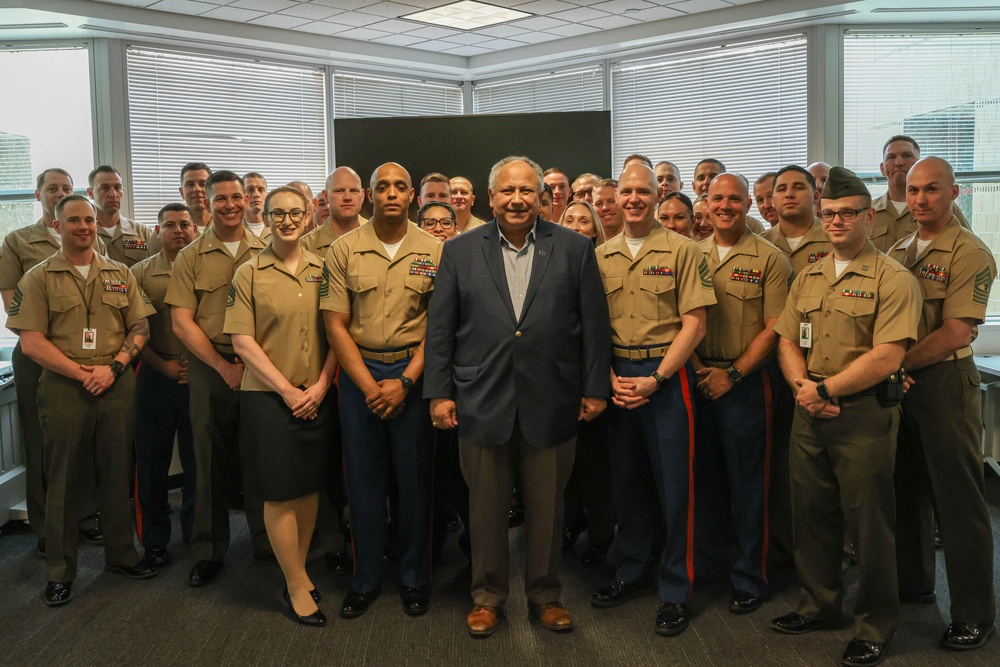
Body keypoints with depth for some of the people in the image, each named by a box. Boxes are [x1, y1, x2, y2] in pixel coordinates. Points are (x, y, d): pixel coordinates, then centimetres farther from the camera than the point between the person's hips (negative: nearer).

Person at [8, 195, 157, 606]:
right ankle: (59, 572, 16)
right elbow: (31, 341, -6)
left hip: (116, 385, 3)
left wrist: (113, 366, -9)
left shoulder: (120, 275, 10)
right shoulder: (39, 278, 1)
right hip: (63, 387, -2)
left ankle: (120, 554, 25)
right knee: (62, 479, 5)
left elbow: (139, 328, 7)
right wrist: (82, 373, -12)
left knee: (118, 474, 10)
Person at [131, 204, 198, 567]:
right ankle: (154, 540, 20)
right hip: (156, 374, 1)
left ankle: (195, 531, 24)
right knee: (153, 459, 7)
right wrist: (163, 364, -7)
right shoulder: (141, 273, 5)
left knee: (198, 457, 7)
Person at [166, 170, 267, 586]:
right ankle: (208, 551, 18)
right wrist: (224, 366, -8)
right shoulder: (191, 257, 4)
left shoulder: (266, 251, 5)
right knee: (211, 457, 6)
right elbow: (182, 322, -1)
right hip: (209, 365, 0)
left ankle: (267, 541, 22)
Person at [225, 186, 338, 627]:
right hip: (268, 396, -3)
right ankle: (297, 586, 15)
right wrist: (286, 389, -11)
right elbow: (242, 342, -6)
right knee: (280, 491, 1)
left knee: (310, 486, 11)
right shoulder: (249, 273, -2)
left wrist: (320, 385, -7)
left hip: (317, 397, 3)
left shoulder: (322, 270, 6)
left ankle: (299, 570, 28)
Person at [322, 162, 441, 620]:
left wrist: (405, 381, -10)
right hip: (359, 373, 1)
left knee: (415, 478, 6)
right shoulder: (344, 250, 2)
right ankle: (365, 580, 21)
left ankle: (414, 580, 21)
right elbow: (335, 324, 0)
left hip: (413, 373, 0)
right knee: (363, 478, 7)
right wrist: (368, 385, -8)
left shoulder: (434, 251, 0)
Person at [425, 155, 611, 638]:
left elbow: (594, 325, 2)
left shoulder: (575, 249, 3)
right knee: (487, 507, 12)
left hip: (551, 403, 0)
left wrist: (595, 389, 0)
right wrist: (439, 392, -2)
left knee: (546, 507, 12)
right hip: (482, 402, 0)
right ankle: (487, 596, 30)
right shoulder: (460, 251, 4)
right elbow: (440, 328, 3)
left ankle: (545, 594, 31)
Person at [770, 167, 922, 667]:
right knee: (811, 514, 14)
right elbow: (787, 342, 11)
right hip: (809, 413, 6)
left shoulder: (893, 279, -8)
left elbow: (886, 357, -17)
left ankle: (876, 627, 21)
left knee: (869, 522, 4)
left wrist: (825, 390, -15)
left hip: (865, 414, -6)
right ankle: (819, 607, 32)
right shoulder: (807, 278, 12)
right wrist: (802, 387, -7)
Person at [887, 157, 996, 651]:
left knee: (958, 499, 1)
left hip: (945, 382, -6)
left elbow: (955, 333, -17)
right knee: (906, 489, 16)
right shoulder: (897, 251, 11)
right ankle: (912, 582, 33)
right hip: (896, 383, 7)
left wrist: (894, 363, -16)